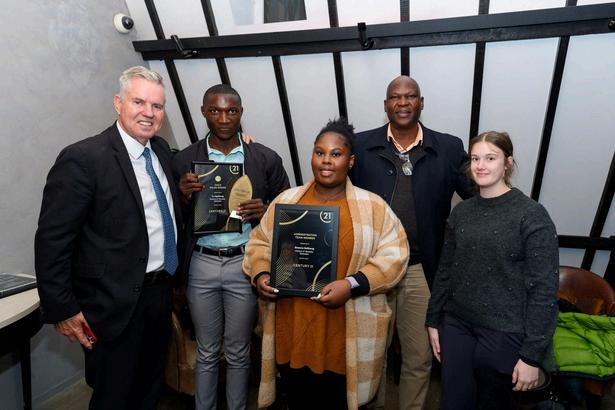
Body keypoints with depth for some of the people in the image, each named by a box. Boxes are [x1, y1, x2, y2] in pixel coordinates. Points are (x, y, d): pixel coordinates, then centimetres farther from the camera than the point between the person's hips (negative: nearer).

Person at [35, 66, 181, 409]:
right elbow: (52, 239, -16)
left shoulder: (162, 150, 4)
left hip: (161, 292, 7)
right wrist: (62, 309, -14)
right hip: (116, 304, -6)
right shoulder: (83, 159, -18)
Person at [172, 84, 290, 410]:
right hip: (201, 265, 1)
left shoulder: (266, 159, -2)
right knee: (206, 352, 16)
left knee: (238, 353, 15)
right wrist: (183, 196, -16)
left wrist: (266, 211, -16)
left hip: (245, 264, -1)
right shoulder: (184, 160, 1)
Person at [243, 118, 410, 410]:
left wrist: (351, 285, -18)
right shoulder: (286, 201, 7)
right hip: (291, 330, 3)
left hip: (344, 333, -2)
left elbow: (393, 255, -7)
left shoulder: (372, 206, -2)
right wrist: (260, 275, -6)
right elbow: (260, 243, 12)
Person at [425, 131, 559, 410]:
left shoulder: (532, 215, -10)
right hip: (456, 325, 4)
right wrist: (433, 321, 10)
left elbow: (544, 290, -11)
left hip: (505, 333, -4)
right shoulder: (461, 212, 4)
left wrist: (532, 355, -12)